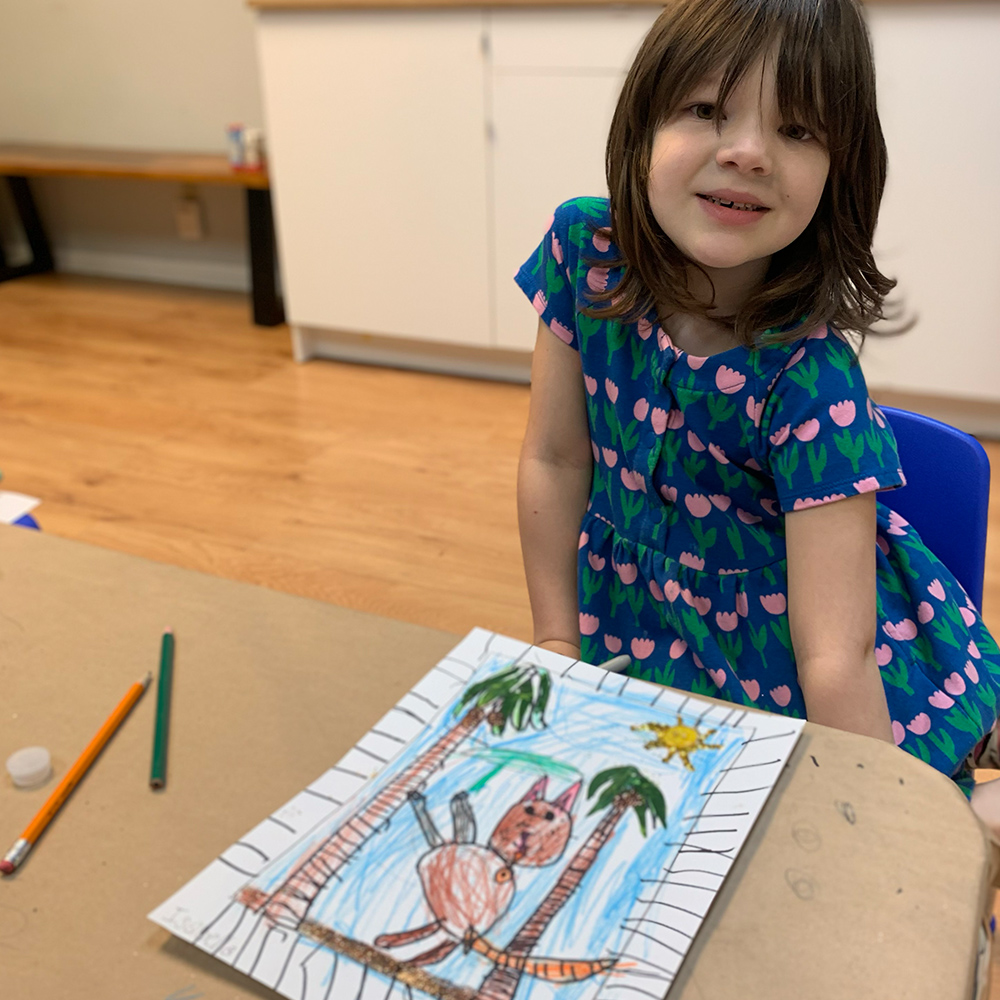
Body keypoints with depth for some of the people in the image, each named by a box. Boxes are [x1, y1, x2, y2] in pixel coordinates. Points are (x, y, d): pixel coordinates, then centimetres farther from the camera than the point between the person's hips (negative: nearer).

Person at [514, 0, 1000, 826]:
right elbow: (556, 460, -8)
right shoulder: (584, 250, -17)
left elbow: (834, 654, -27)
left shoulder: (811, 379, -29)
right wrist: (560, 648, -2)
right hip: (645, 620, 3)